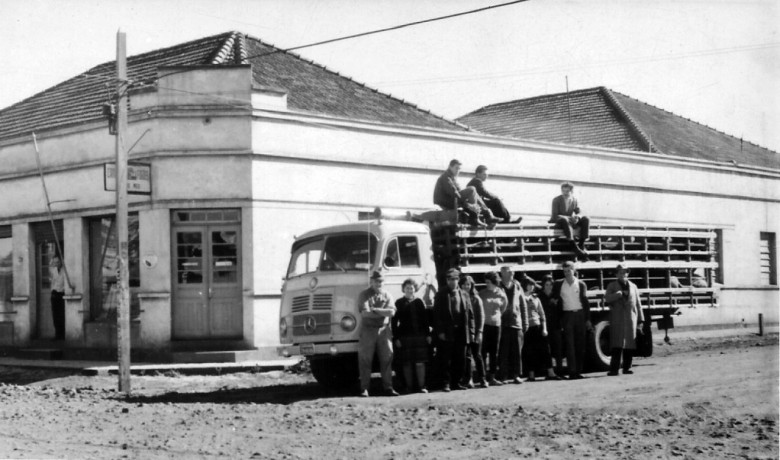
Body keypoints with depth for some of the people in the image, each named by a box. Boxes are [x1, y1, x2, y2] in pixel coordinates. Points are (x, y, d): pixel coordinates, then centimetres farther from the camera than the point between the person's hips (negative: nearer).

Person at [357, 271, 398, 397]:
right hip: (368, 329, -3)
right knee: (365, 360, -2)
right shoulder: (364, 295, 4)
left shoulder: (387, 295, 12)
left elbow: (392, 311, -5)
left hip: (384, 330, 3)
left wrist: (374, 310, -12)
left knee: (387, 359, 0)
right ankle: (364, 389, 1)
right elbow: (365, 313, -12)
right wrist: (383, 312, -7)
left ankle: (388, 387, 4)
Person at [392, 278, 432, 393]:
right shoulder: (399, 303, 4)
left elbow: (425, 319, 11)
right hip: (405, 336, -1)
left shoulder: (419, 302, 11)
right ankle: (409, 387, 8)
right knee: (407, 363, 1)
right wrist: (396, 338, -5)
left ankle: (421, 386, 4)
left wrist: (428, 334, 4)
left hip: (420, 336, 1)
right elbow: (394, 322, 2)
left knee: (420, 362, -1)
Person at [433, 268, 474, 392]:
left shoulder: (464, 295, 12)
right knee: (445, 360, -2)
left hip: (461, 332, 4)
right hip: (446, 333, -4)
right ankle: (446, 383, 5)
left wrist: (471, 329, 3)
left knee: (460, 359, 8)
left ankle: (456, 382, 18)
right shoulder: (441, 295, 1)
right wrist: (439, 331, -11)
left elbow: (469, 313, 11)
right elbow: (436, 314, -3)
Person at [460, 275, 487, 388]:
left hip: (475, 331, 0)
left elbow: (481, 315, 2)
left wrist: (479, 331, -6)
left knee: (477, 355, 3)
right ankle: (468, 379, 2)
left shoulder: (476, 299, 5)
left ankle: (482, 379, 7)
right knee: (466, 356, -2)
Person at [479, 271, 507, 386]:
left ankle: (492, 377, 12)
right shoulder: (482, 293, -1)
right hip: (484, 324, -3)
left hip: (496, 324, 3)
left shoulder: (500, 294, 4)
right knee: (483, 351, -4)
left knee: (494, 352, 6)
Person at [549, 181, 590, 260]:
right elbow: (555, 216, -16)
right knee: (564, 220, -40)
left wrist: (577, 216, -26)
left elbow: (579, 213, 1)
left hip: (571, 221, 5)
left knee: (585, 219, -19)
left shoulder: (574, 199, 4)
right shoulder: (556, 200, -8)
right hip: (558, 222, -5)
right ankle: (574, 246, -50)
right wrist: (569, 218, -30)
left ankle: (581, 244, -25)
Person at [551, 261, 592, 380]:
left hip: (580, 314, 1)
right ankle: (572, 371, -9)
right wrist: (554, 301, -7)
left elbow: (585, 302, 5)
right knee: (569, 345, -6)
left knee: (580, 344, 3)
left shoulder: (581, 284, 5)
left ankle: (578, 371, 9)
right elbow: (554, 298, 16)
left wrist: (588, 319, 1)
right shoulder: (558, 284, 6)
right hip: (567, 315, -1)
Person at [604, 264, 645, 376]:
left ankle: (627, 367, 10)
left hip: (631, 319, 3)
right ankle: (614, 369, -11)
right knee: (617, 345, -10)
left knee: (630, 345, 3)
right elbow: (607, 298, -8)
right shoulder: (612, 286, 9)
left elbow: (637, 303, 14)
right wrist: (619, 293, -20)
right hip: (617, 319, -3)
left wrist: (640, 319, 9)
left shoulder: (633, 286, 17)